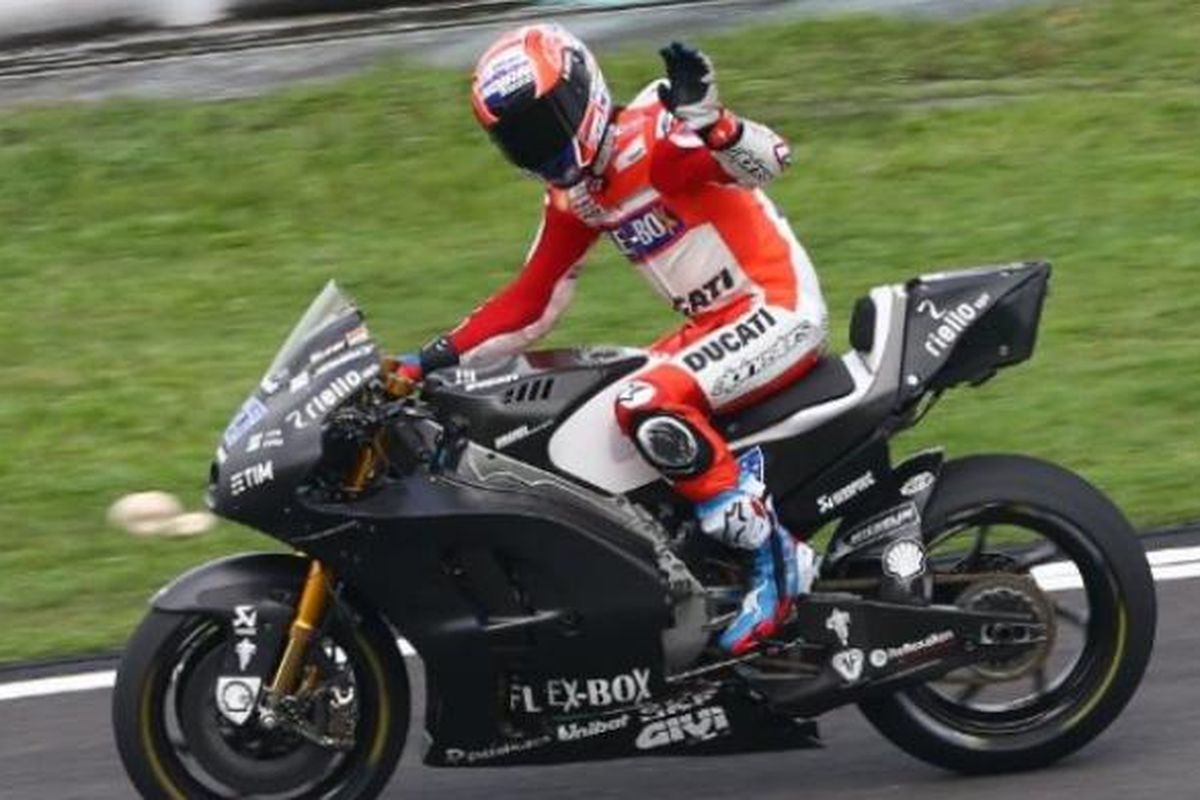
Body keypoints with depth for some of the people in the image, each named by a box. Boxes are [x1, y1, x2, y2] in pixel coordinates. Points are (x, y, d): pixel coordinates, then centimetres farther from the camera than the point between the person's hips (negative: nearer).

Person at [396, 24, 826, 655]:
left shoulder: (650, 141, -16)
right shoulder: (574, 199, 12)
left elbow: (766, 161, -31)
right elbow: (530, 303, 17)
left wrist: (707, 121, -51)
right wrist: (435, 359, 9)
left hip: (779, 307, -10)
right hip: (716, 325, 10)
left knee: (648, 405, -30)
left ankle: (770, 554, -20)